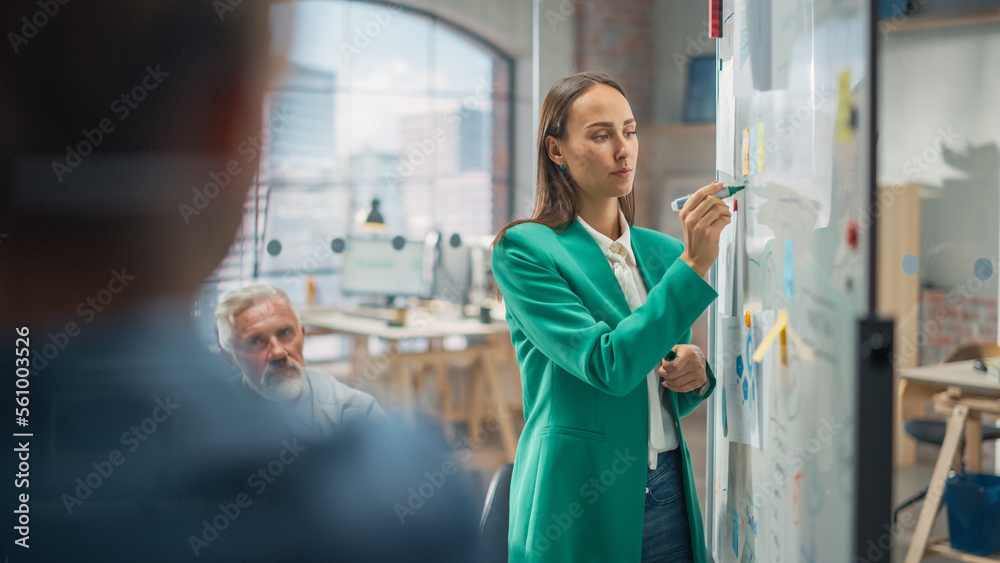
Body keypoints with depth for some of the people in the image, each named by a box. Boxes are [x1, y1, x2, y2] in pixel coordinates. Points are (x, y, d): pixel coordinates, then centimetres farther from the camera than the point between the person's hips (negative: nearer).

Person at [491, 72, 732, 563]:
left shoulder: (661, 252, 9)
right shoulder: (524, 250, -9)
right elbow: (608, 366, -21)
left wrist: (695, 375, -4)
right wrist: (693, 265, -24)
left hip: (669, 497, 5)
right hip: (578, 508, -5)